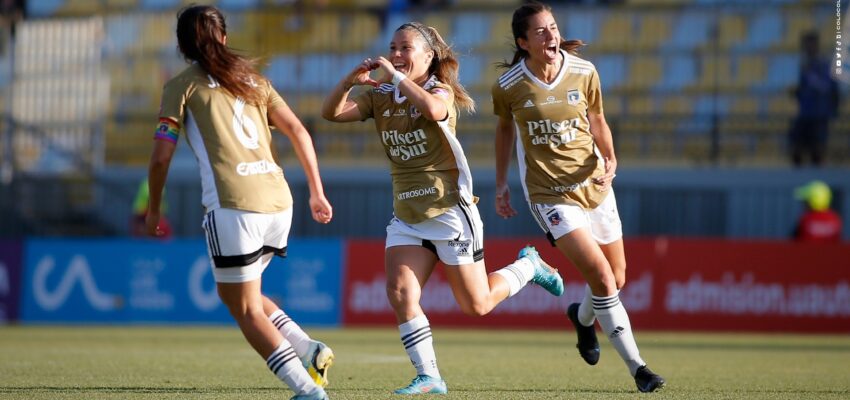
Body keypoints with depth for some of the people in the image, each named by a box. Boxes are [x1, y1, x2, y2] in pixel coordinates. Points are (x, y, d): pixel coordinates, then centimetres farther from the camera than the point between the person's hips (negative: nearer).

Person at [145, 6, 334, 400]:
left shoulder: (182, 85, 6)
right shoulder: (252, 79, 20)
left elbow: (161, 157, 3)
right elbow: (298, 132, 13)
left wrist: (153, 210, 15)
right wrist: (317, 192, 16)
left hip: (233, 206, -6)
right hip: (278, 200, 6)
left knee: (245, 308, 3)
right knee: (235, 291, 24)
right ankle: (309, 350, 6)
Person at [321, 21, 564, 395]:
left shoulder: (441, 91, -11)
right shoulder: (380, 97, 5)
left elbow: (433, 109, -36)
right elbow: (332, 112, -6)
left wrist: (395, 75, -30)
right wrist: (350, 80, -22)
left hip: (449, 211, -5)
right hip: (406, 216, 5)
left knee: (477, 305, 1)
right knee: (399, 292, -14)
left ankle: (529, 266, 29)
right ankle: (428, 377, -6)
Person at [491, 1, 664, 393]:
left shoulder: (584, 73, -6)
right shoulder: (508, 87, -10)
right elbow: (505, 128, 10)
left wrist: (610, 158, -7)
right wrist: (501, 184, 12)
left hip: (594, 184, 4)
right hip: (550, 194, -4)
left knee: (617, 278, 11)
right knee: (601, 276, -17)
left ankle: (582, 317, 47)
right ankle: (637, 367, -9)